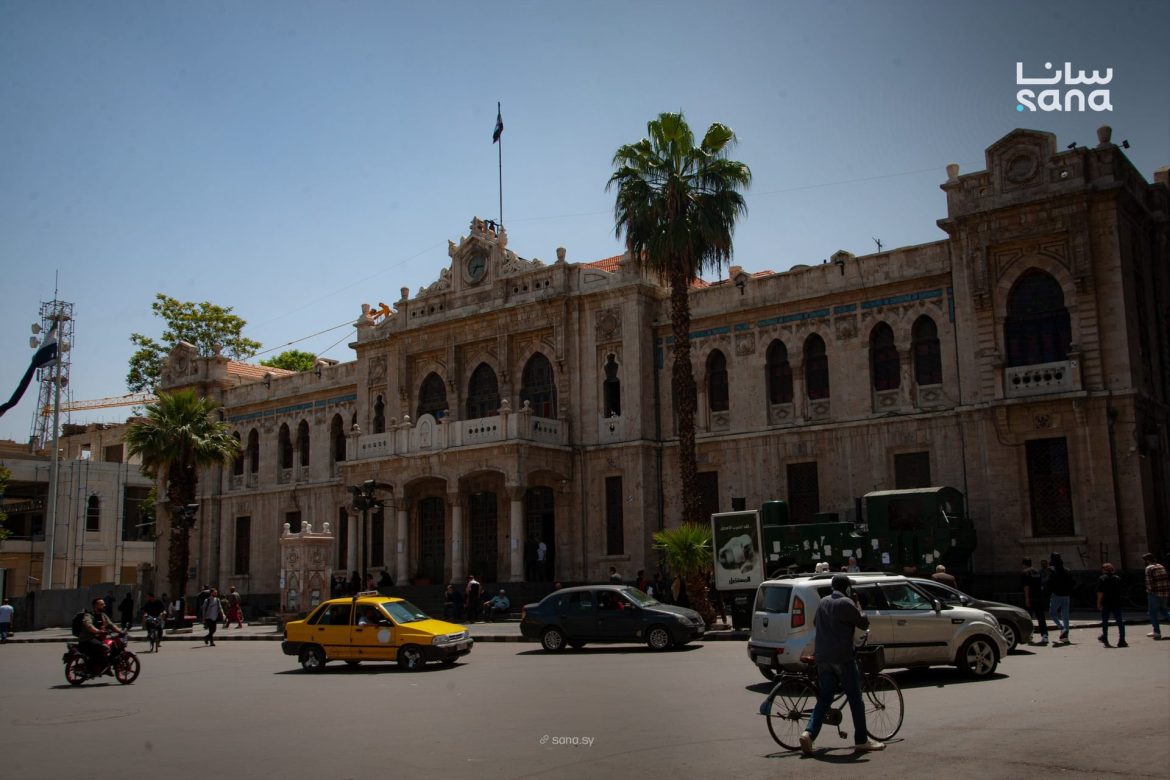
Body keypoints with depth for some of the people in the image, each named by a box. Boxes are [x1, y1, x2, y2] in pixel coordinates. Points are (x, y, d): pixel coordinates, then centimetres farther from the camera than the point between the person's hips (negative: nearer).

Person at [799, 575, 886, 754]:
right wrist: (857, 607, 12)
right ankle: (861, 740, 10)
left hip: (823, 658, 6)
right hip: (843, 658, -6)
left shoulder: (823, 603, 14)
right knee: (855, 699, 5)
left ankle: (809, 733, -9)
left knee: (824, 700, 8)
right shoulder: (846, 603, -9)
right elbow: (863, 623, -4)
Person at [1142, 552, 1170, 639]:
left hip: (1155, 593, -7)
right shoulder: (1161, 566, 13)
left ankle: (1157, 632, 4)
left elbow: (1149, 581, -16)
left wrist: (1149, 590, -5)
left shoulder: (1149, 568, -10)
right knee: (1163, 610, 22)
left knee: (1153, 612, 3)